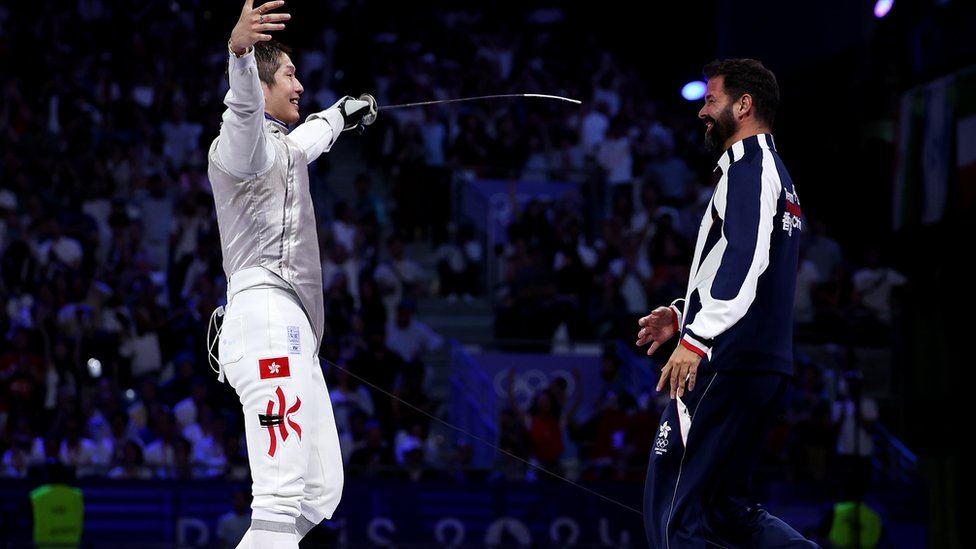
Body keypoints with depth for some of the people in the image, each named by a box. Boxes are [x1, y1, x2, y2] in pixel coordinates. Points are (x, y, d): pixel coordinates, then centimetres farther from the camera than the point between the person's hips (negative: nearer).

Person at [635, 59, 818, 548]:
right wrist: (682, 316, 24)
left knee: (672, 507, -9)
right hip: (766, 365, 10)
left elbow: (746, 258, -23)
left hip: (729, 362, -10)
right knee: (726, 508, 13)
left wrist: (696, 339, -27)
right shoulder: (774, 172, 23)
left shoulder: (750, 164, -7)